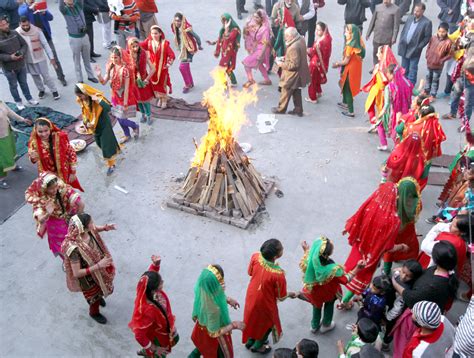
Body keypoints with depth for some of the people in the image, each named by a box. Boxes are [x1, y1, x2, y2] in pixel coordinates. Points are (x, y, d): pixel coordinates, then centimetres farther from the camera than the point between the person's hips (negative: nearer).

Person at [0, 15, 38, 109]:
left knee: (24, 83, 21)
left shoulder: (14, 33, -6)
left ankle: (29, 98, 38)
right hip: (9, 68, -3)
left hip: (21, 65, 3)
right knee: (13, 85, 14)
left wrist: (22, 53, -15)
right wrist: (10, 57, -25)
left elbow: (24, 44, 2)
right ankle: (18, 102, 32)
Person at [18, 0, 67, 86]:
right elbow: (21, 13, -26)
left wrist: (44, 12, -26)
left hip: (46, 36, 1)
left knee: (54, 58, 1)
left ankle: (61, 77, 10)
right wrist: (30, 8, -45)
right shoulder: (23, 7, -2)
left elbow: (51, 17, -4)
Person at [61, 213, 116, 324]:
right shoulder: (74, 248, -43)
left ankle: (98, 296, 68)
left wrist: (105, 227, -18)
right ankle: (94, 313, 56)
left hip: (97, 266, 6)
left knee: (102, 287, 33)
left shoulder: (87, 231, -25)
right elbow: (76, 273, -36)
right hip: (88, 277, -6)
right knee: (95, 296, 23)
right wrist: (98, 265, -40)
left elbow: (94, 229, 2)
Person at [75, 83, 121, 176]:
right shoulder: (81, 101, -8)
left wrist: (98, 100, -49)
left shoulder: (97, 97, -27)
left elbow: (108, 108, -40)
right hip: (95, 126, 7)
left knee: (106, 144, 0)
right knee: (100, 144, 21)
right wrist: (86, 123, -8)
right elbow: (84, 113, 7)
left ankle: (111, 165, 16)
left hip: (104, 125, -7)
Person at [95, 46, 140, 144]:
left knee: (122, 119, -1)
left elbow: (126, 88, -22)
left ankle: (135, 127, 28)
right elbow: (104, 82, -2)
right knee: (119, 118, 18)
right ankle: (127, 135, 40)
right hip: (116, 96, 7)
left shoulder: (125, 69, -24)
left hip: (124, 97, -7)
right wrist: (99, 75, -23)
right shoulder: (111, 67, -4)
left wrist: (125, 103, -19)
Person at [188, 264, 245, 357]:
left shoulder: (204, 290, -24)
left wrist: (227, 300, -3)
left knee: (203, 346, 37)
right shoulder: (213, 308, -45)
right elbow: (214, 332, -30)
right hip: (214, 339, -6)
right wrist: (233, 325, -25)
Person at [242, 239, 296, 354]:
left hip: (251, 296, 5)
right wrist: (290, 294, 1)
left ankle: (249, 341, 57)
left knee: (253, 319, 32)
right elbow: (281, 297, -20)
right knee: (267, 323, 27)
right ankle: (257, 346, 50)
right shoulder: (278, 275, -38)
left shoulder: (255, 257, -26)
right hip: (265, 302, -5)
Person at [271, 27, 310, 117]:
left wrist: (282, 64, -17)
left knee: (285, 92, 11)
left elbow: (294, 65, -28)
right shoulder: (301, 40, -1)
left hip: (293, 75, -9)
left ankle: (281, 109, 28)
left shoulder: (294, 47, -31)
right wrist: (286, 58, 7)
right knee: (296, 93, 20)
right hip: (300, 73, 9)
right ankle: (298, 110, 29)